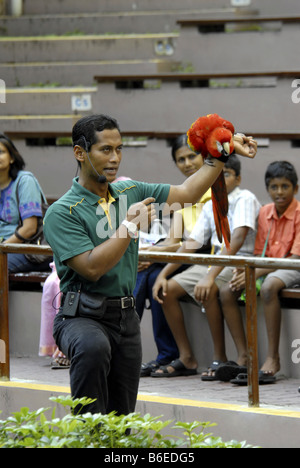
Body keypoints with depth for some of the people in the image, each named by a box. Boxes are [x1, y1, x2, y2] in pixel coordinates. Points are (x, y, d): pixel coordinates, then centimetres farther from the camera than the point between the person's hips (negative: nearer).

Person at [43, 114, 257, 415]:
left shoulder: (130, 193, 11)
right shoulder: (62, 213, -10)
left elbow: (188, 193, 20)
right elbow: (92, 268, -20)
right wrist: (129, 226, -16)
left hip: (126, 316, 7)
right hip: (83, 316, -7)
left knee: (121, 421, 4)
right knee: (94, 347, -40)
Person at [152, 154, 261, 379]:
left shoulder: (245, 199, -12)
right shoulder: (210, 206, 13)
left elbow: (237, 238, -26)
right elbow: (191, 244, 13)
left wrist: (210, 276, -35)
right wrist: (163, 274, 1)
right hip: (214, 262, 8)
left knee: (208, 291, -35)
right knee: (168, 289, -6)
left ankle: (220, 359, -23)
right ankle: (187, 358, -3)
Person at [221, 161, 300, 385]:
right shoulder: (265, 212, 8)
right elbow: (259, 253, 11)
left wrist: (257, 273, -27)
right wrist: (244, 270, -12)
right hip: (266, 268, 7)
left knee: (268, 288, -39)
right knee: (227, 292, -15)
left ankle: (273, 358, -34)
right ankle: (243, 357, -16)